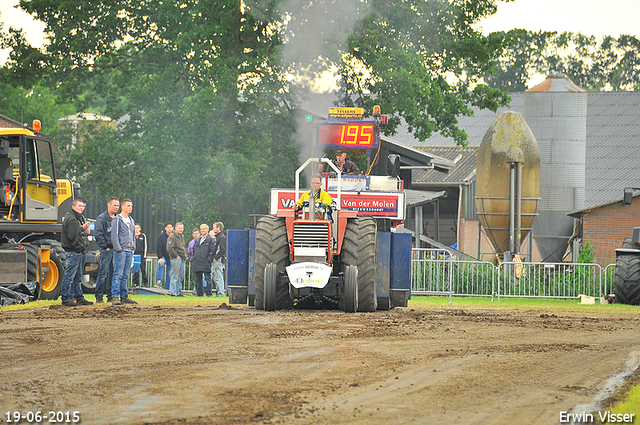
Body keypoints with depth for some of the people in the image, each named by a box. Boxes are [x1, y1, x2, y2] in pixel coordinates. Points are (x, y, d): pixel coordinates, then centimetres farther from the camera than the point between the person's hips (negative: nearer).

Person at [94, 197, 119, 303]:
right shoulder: (102, 218, -4)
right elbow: (99, 235, -9)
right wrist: (105, 247, -14)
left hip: (116, 249, 6)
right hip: (106, 249, -6)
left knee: (113, 273, 7)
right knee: (103, 272, -6)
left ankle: (111, 296, 13)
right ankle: (99, 296, -2)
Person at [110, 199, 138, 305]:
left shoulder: (131, 220, 18)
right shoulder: (117, 220, -5)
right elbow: (114, 236, -10)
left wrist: (133, 248, 13)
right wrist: (119, 250, -14)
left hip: (130, 251, 7)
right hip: (121, 251, -7)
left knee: (125, 275, 9)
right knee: (118, 274, -10)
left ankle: (124, 296, 12)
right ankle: (115, 297, -11)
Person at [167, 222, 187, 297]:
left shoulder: (181, 237, 20)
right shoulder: (172, 237, -8)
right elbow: (170, 249, -17)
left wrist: (185, 255, 17)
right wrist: (176, 256, -17)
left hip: (182, 259, 9)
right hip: (176, 259, -9)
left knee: (180, 277, 11)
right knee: (175, 277, -8)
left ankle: (179, 291, 18)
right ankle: (173, 293, -6)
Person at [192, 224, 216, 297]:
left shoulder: (211, 240, 0)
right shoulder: (197, 240, 21)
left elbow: (212, 251, -6)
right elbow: (193, 250, 24)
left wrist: (208, 260, -13)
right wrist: (192, 259, 12)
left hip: (205, 263, -6)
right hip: (196, 263, 6)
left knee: (207, 279, -6)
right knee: (198, 280, 8)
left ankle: (209, 293, -4)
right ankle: (199, 293, 13)